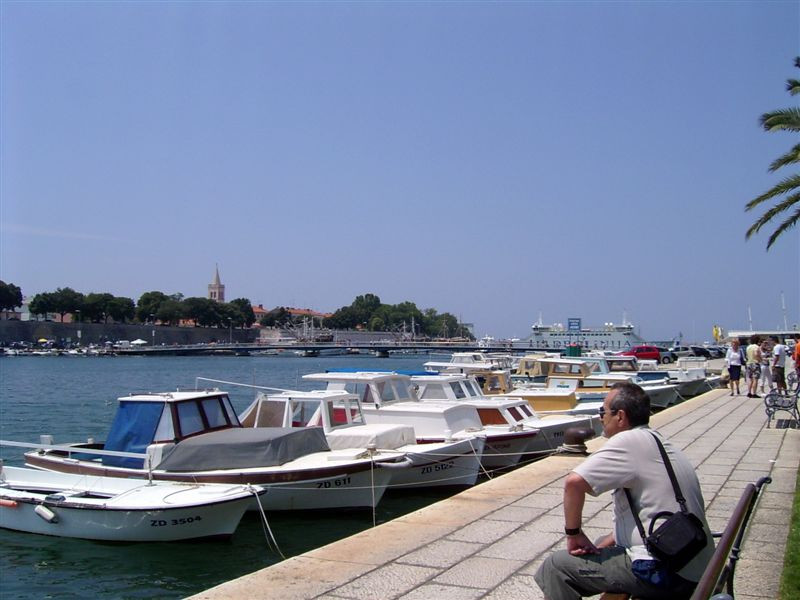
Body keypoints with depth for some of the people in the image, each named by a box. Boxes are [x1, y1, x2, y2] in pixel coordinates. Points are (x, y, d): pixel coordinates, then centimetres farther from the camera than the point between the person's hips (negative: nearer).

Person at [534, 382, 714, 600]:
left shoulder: (629, 441, -14)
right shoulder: (661, 445, 15)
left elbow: (574, 482, -24)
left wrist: (573, 533, -10)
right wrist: (607, 542, 9)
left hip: (664, 572, -10)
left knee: (556, 566, -6)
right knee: (603, 543, 31)